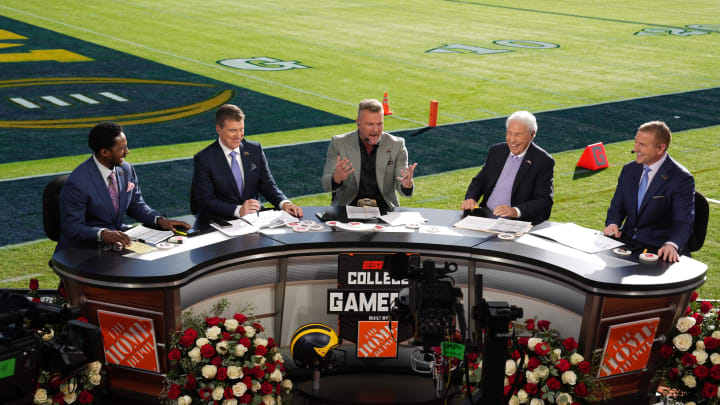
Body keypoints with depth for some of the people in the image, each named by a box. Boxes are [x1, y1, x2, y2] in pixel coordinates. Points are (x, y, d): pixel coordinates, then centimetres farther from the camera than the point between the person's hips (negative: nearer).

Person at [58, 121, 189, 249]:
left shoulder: (127, 170, 2)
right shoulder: (77, 182, -19)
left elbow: (136, 205, 14)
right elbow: (71, 226, -19)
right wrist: (102, 233, -35)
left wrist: (159, 220, -4)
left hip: (118, 236, 8)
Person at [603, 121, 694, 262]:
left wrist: (672, 245, -37)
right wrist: (612, 224, -8)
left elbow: (683, 222, -17)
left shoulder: (681, 179, -10)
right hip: (627, 241, 6)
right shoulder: (629, 170, 9)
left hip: (658, 250, -6)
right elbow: (617, 207, 15)